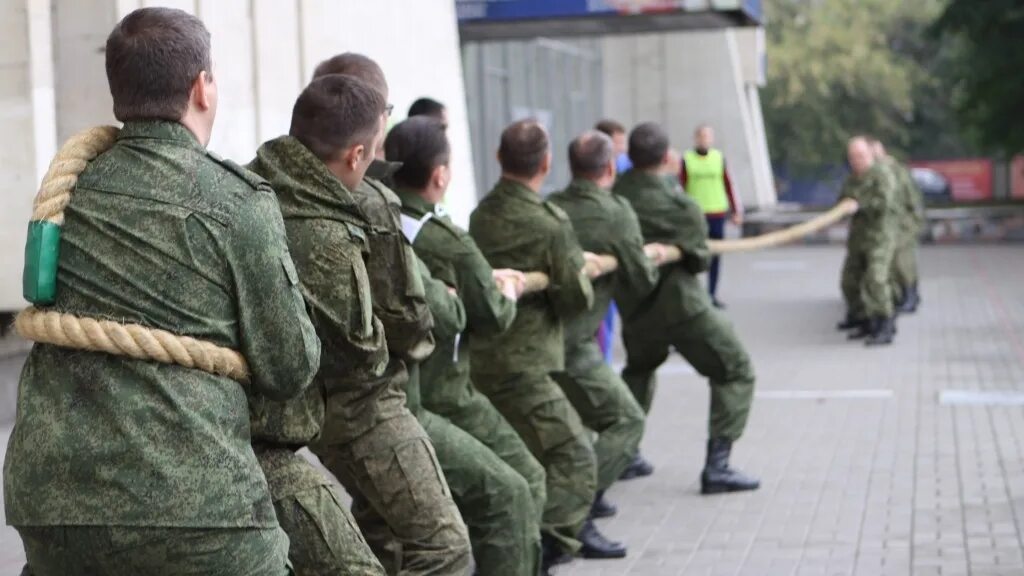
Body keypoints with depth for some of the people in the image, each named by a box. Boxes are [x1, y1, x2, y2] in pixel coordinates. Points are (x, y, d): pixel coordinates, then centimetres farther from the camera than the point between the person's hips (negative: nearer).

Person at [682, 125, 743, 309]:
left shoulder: (719, 158, 8)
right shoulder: (686, 159, 0)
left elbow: (728, 186, 10)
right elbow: (681, 187, 2)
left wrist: (736, 210, 8)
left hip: (717, 213, 3)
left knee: (715, 257, 5)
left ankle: (712, 295, 13)